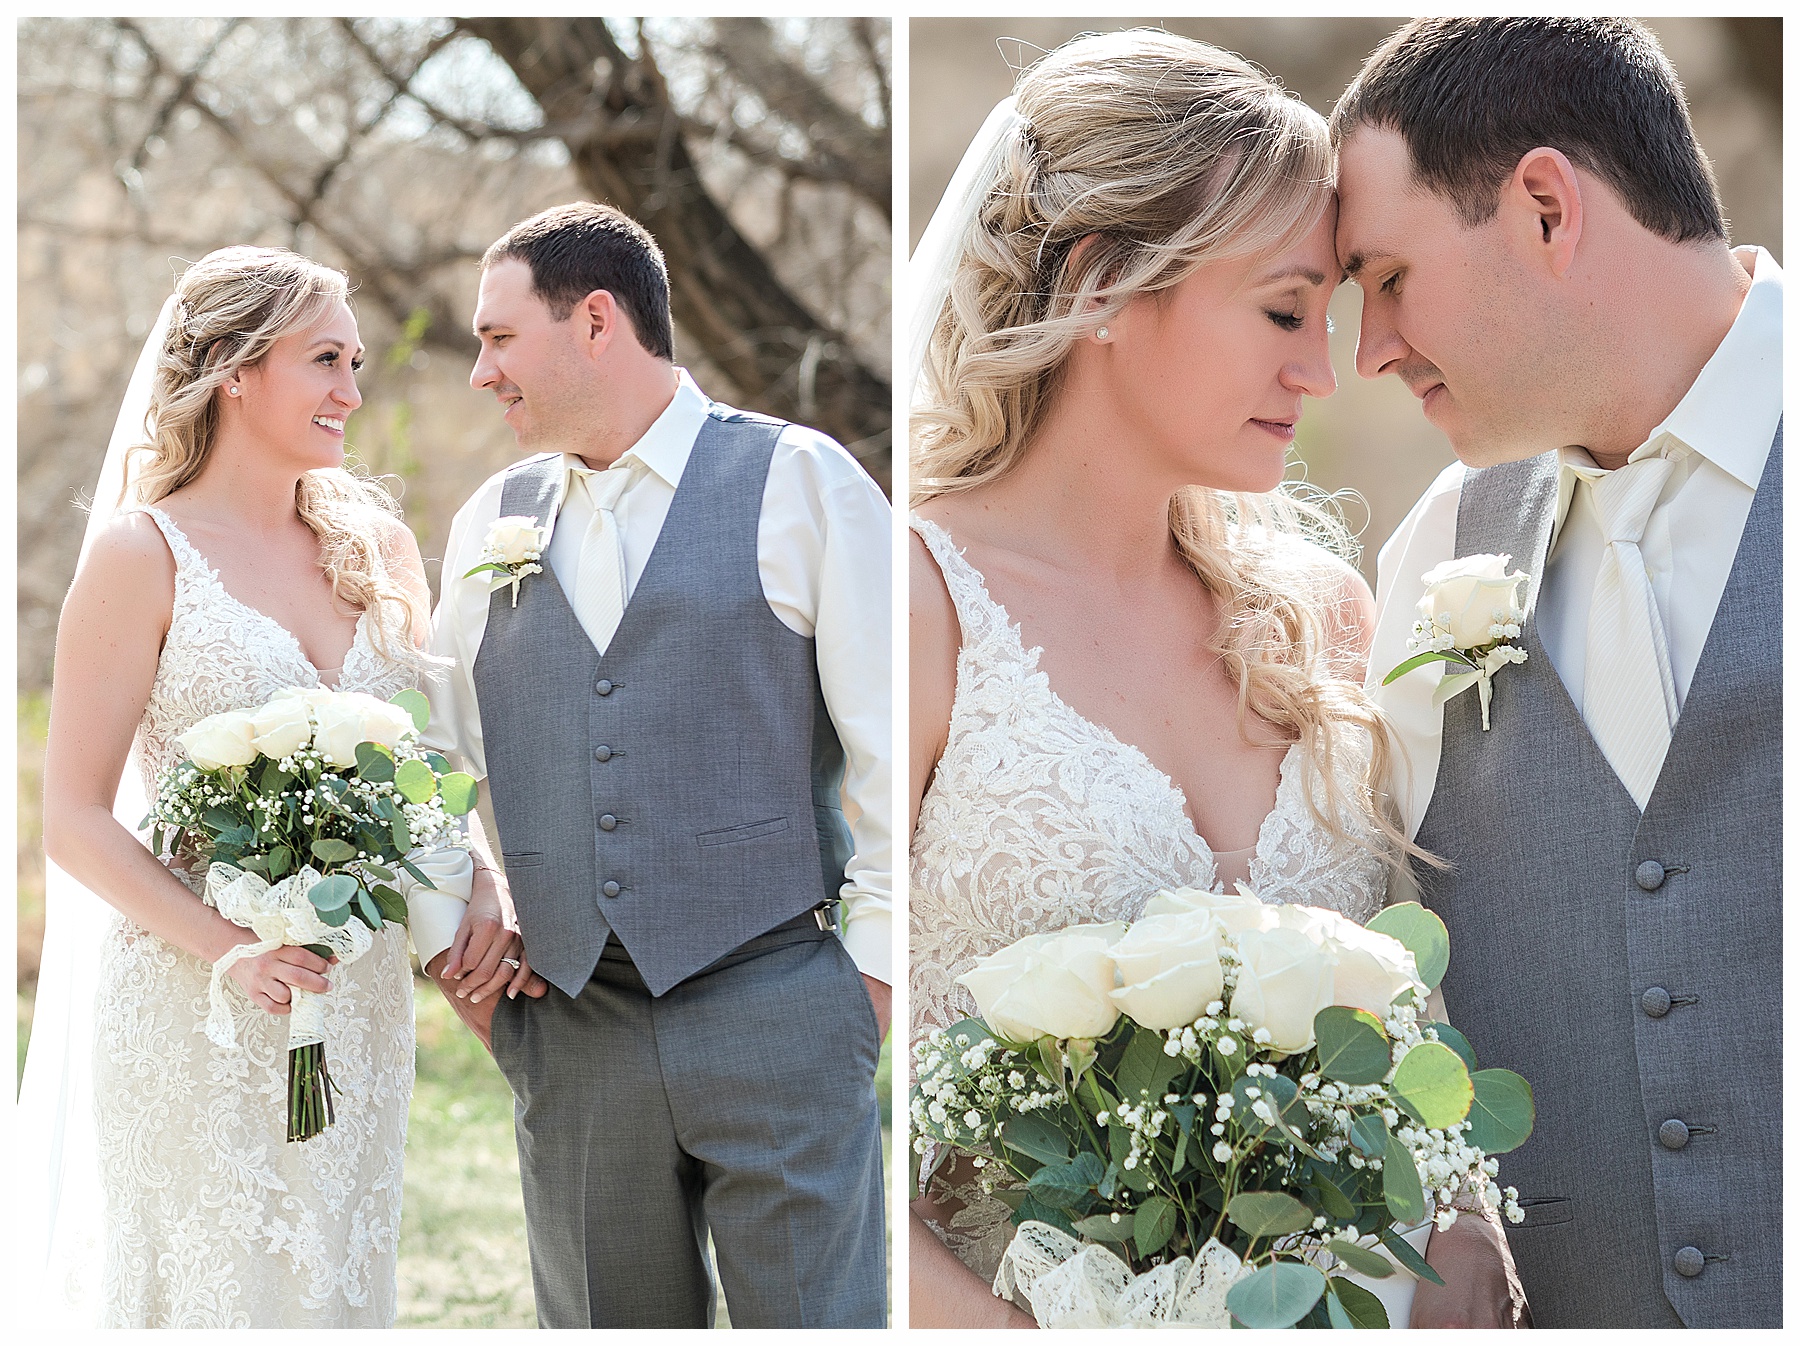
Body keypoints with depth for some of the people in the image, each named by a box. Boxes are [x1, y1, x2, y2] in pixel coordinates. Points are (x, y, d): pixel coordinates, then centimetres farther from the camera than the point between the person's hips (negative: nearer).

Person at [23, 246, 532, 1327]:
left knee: (338, 1280, 11)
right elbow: (77, 821, -9)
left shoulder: (379, 546, 8)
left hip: (361, 1003, 5)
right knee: (211, 1285, 3)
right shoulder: (145, 554, -7)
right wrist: (232, 950, -21)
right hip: (192, 1009, -5)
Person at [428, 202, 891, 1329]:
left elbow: (889, 745, -1)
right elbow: (445, 751, 19)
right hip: (569, 1026, 4)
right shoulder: (492, 520, 13)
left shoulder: (801, 481, 0)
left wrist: (873, 968, -3)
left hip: (773, 1016, -4)